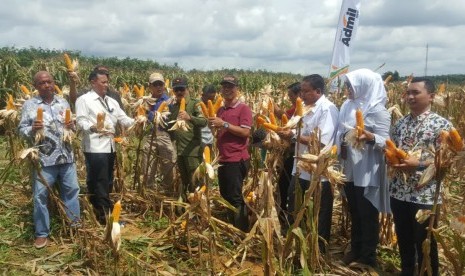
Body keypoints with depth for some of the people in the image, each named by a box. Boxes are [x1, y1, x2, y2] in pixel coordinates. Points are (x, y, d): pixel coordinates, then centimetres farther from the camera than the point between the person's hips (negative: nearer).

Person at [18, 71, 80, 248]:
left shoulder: (63, 102, 10)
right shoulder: (29, 105, 0)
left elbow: (72, 125, 17)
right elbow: (22, 130, 0)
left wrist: (72, 126, -6)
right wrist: (32, 129, -20)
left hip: (66, 156, 3)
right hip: (43, 159, -3)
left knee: (71, 190, 11)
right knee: (40, 195, 3)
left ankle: (75, 224, 26)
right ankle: (42, 233, 17)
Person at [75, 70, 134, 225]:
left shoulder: (111, 101, 19)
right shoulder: (84, 100, -4)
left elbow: (123, 119, 14)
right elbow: (81, 121, -14)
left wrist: (135, 122, -4)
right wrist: (93, 127, -34)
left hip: (110, 147, 8)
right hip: (95, 148, -8)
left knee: (107, 181, 15)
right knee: (99, 182, -5)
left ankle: (100, 212, 28)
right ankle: (105, 215, 1)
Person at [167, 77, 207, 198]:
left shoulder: (195, 103, -6)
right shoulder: (173, 106, 13)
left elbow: (204, 122, -21)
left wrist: (189, 117, -38)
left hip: (193, 150, -6)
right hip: (179, 150, 6)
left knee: (194, 183, -5)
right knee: (184, 182, 17)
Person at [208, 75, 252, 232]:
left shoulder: (243, 108, -8)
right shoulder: (220, 110, 14)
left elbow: (245, 132, -18)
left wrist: (224, 124, -20)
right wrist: (213, 124, 2)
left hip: (237, 160, -8)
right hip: (223, 159, 8)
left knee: (236, 198, -4)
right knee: (225, 196, 15)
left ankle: (242, 232, 9)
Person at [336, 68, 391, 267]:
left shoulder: (377, 110, -13)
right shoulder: (348, 105, 7)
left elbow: (385, 142, -17)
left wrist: (370, 137, -36)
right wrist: (341, 146, 6)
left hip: (368, 171, -7)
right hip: (349, 168, 7)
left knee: (367, 214, 5)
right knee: (354, 212, 18)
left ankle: (368, 257, 20)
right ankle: (355, 249, 34)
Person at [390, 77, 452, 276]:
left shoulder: (441, 124, -8)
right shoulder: (400, 123, 8)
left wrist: (418, 164, -22)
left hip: (425, 196, -5)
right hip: (399, 192, 5)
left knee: (425, 245, 9)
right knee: (404, 241, 18)